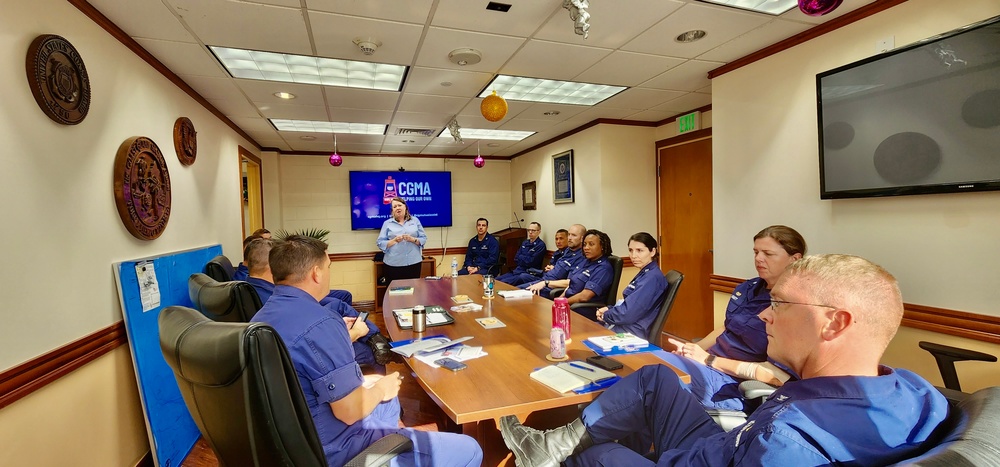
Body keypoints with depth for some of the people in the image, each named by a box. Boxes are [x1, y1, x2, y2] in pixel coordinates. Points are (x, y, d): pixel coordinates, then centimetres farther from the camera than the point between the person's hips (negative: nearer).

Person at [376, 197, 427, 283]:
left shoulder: (415, 221, 10)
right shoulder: (387, 223, 8)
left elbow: (423, 239, 7)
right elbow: (380, 243, 2)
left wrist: (412, 239, -12)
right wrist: (394, 241, -13)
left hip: (413, 263, 1)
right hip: (393, 264, -1)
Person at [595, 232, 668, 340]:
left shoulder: (652, 278, -19)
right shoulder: (644, 273, 12)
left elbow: (628, 314, -23)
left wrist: (605, 315, -6)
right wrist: (608, 309, 1)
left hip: (633, 334, -9)